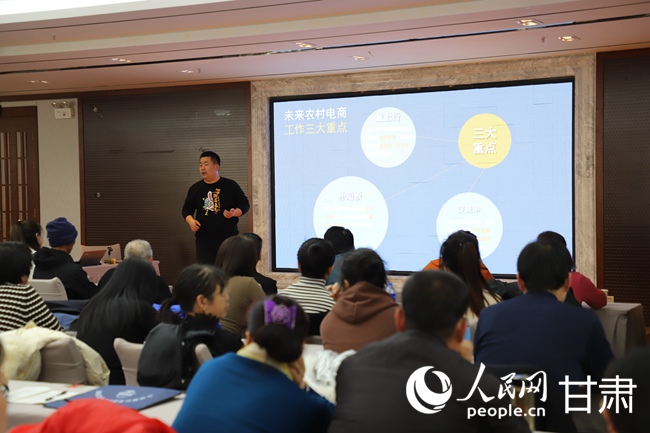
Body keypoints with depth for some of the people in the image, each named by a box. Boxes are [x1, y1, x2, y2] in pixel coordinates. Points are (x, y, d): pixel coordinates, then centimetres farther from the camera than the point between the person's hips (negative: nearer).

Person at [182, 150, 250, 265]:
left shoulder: (230, 185, 0)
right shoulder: (195, 188, 9)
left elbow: (245, 204, 4)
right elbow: (187, 208, 16)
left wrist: (234, 213, -16)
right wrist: (191, 221, -4)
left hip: (228, 238, -2)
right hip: (204, 239, 2)